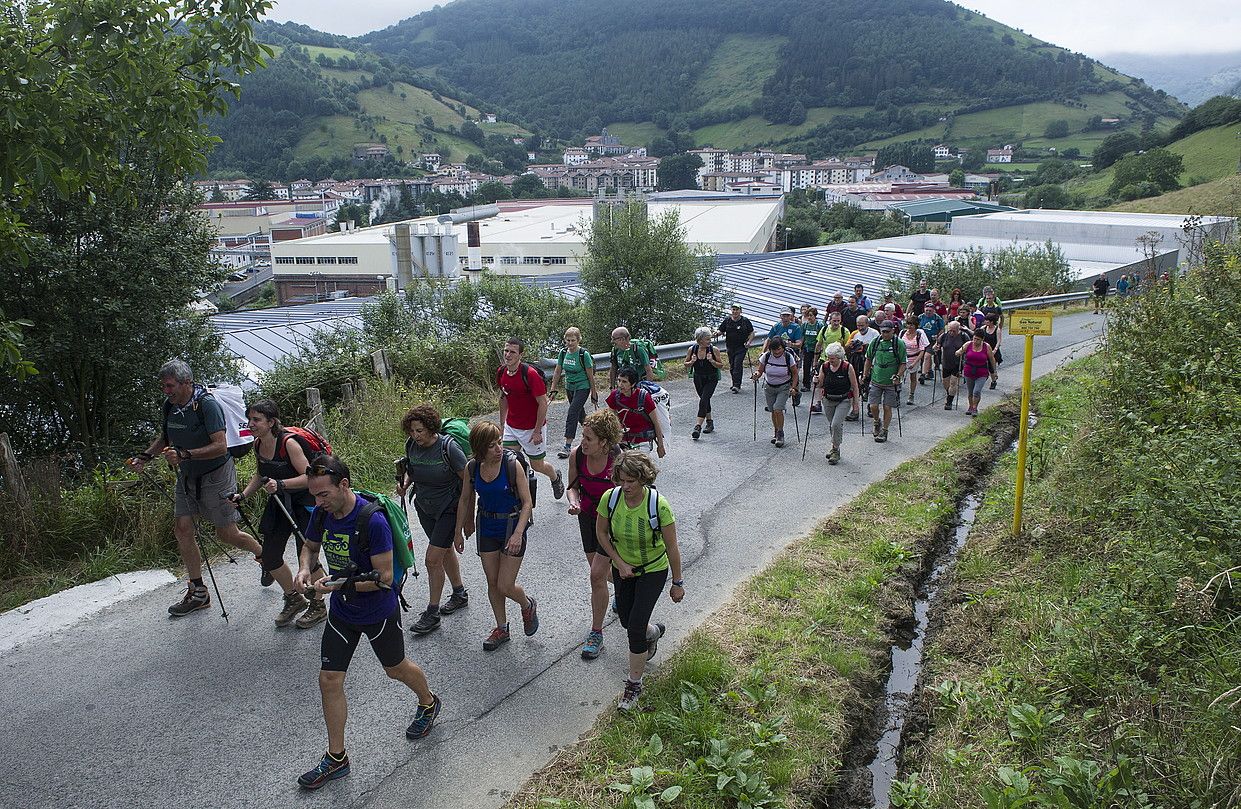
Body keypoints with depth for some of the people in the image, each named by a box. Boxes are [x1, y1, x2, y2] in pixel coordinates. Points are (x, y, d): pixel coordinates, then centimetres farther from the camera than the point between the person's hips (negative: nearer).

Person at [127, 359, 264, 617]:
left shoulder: (207, 404, -23)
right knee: (182, 529, 2)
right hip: (187, 476, 7)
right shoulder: (170, 405, 0)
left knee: (226, 534, -2)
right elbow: (165, 436, 19)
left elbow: (220, 446, -29)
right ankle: (198, 593, 13)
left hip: (215, 475, -7)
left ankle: (263, 553, 29)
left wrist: (184, 454, -37)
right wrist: (145, 457, 4)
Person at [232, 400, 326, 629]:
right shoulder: (257, 445, -1)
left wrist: (280, 484, -37)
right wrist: (242, 495, 4)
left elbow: (309, 477, -26)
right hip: (278, 505, 8)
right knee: (270, 557, 9)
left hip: (304, 504, -8)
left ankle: (318, 606, 21)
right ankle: (294, 598, 32)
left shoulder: (288, 443, -24)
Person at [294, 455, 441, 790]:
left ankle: (428, 703, 50)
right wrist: (305, 568, -12)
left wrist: (338, 583, -33)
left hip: (379, 612, -5)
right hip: (341, 612, 5)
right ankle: (336, 759, 22)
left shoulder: (373, 521, -31)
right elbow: (310, 546, 10)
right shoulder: (322, 513, -11)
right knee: (329, 681, 5)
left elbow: (384, 577, -26)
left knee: (396, 669, 18)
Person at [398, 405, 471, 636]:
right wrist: (404, 483, -10)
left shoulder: (448, 447, -25)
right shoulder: (411, 445, -8)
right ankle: (460, 594, 42)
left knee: (433, 559, -8)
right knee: (445, 550, 22)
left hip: (449, 509, -7)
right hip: (424, 507, 7)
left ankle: (432, 614, 5)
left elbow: (467, 480, -18)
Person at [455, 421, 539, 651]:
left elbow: (527, 503, -17)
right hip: (487, 528, 4)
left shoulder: (512, 464, -20)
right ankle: (502, 629, 33)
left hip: (512, 526, -4)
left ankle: (528, 605, 31)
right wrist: (459, 532, 13)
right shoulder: (472, 467, -8)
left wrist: (518, 534, -27)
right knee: (492, 582, 13)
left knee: (505, 586, -3)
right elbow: (465, 500, 8)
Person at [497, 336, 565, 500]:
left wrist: (537, 431, -18)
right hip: (511, 426, 6)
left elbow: (543, 403, -20)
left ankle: (556, 477, 42)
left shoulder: (530, 374, -23)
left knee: (537, 465, 9)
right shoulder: (501, 373, -2)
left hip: (532, 428, -6)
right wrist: (502, 424, 14)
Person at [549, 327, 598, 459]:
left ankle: (567, 446, -13)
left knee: (572, 414, -15)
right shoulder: (563, 352, -3)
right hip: (569, 387, 6)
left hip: (582, 387, -6)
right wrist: (553, 389, 6)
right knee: (580, 414, 18)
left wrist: (594, 395, -6)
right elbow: (557, 372, 7)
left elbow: (590, 376, -11)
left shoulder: (584, 354, -17)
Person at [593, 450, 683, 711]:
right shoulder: (610, 498, -20)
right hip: (623, 568, 4)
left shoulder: (658, 504, -28)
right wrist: (619, 563, -10)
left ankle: (634, 684, 11)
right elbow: (601, 532, -2)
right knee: (627, 620, 18)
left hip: (653, 570, -4)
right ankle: (654, 632, 54)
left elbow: (672, 547, -17)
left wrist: (677, 583, -9)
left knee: (635, 627, -9)